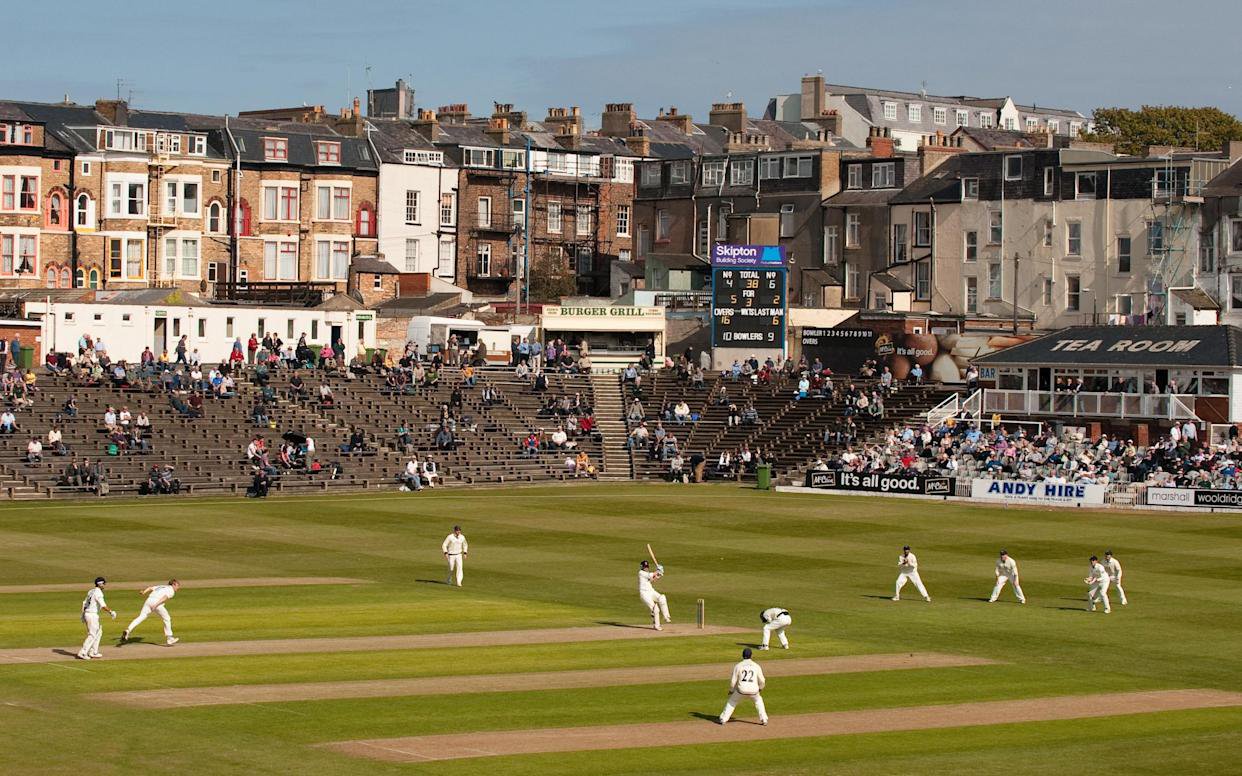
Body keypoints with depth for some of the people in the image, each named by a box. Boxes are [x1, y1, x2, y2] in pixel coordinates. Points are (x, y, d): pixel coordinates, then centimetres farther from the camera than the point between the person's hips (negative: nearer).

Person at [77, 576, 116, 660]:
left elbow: (84, 603, 19)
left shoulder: (91, 591, 13)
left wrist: (83, 615, 24)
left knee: (98, 632, 18)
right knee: (92, 635, -5)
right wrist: (111, 612, -14)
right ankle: (82, 653, -8)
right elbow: (103, 605, -24)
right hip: (92, 615, -9)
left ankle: (93, 653, 18)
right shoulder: (98, 593, -15)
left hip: (86, 614, 9)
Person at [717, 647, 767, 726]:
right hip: (753, 690, 1)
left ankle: (723, 719, 18)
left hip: (741, 690, -1)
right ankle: (764, 720, 23)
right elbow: (762, 681, 6)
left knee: (731, 702, 22)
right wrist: (760, 688, 28)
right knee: (758, 700, 30)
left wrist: (731, 690, 20)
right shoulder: (756, 666, 2)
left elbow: (733, 681, 2)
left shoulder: (738, 666, 0)